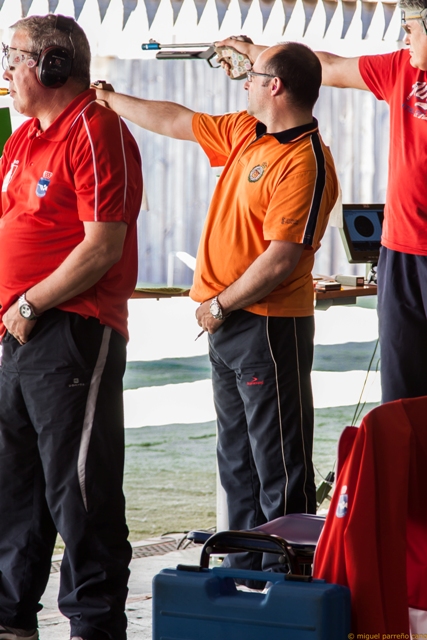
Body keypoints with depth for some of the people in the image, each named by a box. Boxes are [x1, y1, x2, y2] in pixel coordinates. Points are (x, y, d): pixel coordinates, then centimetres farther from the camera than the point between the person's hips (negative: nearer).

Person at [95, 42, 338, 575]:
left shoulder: (304, 163, -19)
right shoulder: (244, 133, 10)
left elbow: (282, 258, -22)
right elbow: (176, 122, 23)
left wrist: (221, 305, -14)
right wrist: (107, 99, 28)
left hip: (268, 326, -10)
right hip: (229, 327, 10)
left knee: (279, 467, -5)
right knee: (237, 461, 16)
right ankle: (245, 572, 24)